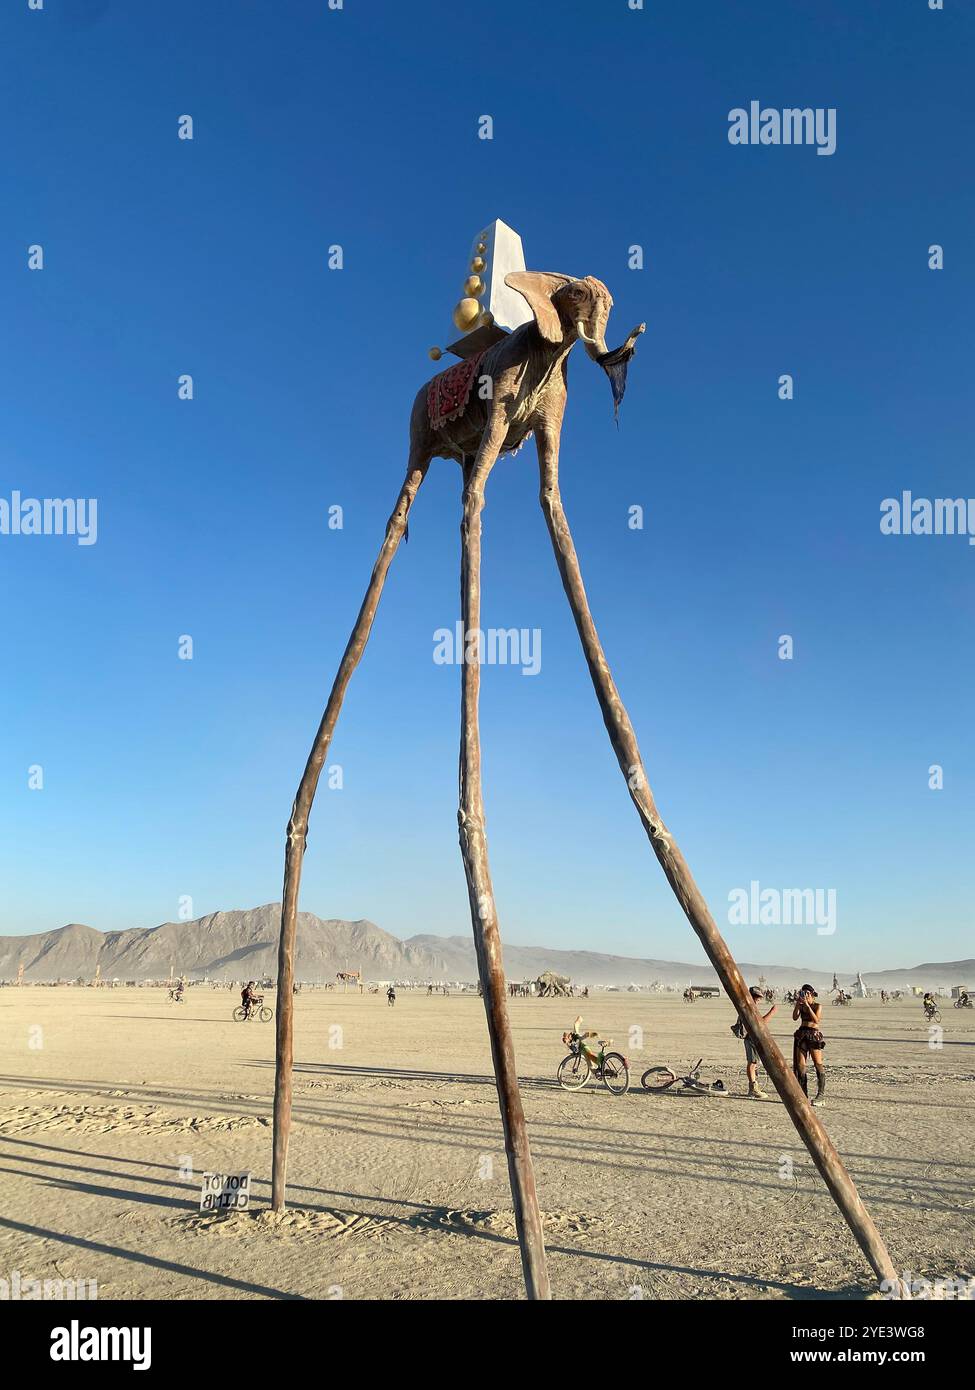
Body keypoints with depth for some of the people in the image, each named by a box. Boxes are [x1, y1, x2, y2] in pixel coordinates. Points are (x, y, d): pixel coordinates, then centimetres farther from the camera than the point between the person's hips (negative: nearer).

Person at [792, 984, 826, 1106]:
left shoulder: (818, 1006, -1)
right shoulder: (801, 1005, 11)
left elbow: (816, 1020, -17)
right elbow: (795, 1018, -2)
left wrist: (807, 1005, -19)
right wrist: (797, 1005, -10)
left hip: (814, 1034, -5)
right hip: (802, 1034, 5)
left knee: (818, 1064, -6)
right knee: (800, 1065, 2)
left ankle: (821, 1095, -4)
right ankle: (803, 1094, 8)